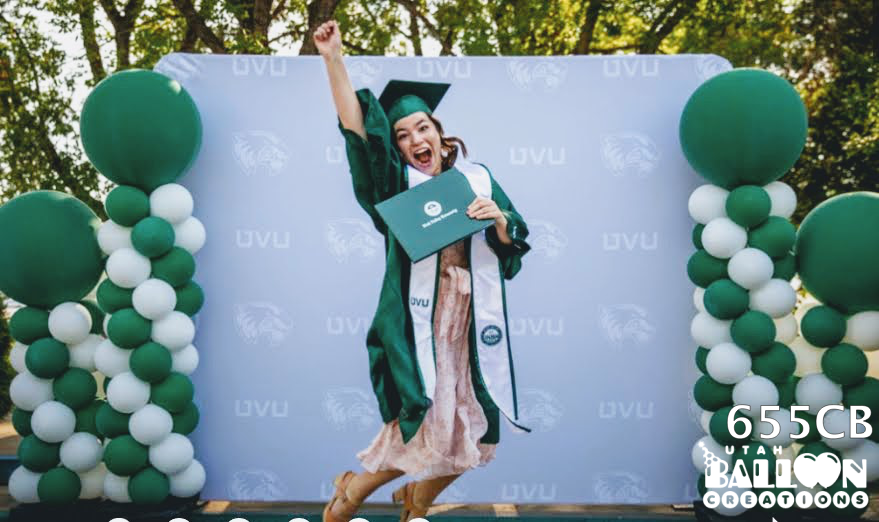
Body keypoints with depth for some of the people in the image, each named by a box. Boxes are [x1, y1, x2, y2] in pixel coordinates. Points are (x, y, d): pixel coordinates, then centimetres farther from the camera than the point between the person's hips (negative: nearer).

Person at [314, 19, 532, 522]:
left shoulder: (477, 177, 12)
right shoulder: (397, 182, 4)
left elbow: (513, 245, 11)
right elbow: (356, 128, -10)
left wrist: (498, 219, -11)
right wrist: (334, 59, -18)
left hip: (471, 321, 4)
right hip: (418, 323, -4)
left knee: (464, 433, 7)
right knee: (423, 428, -8)